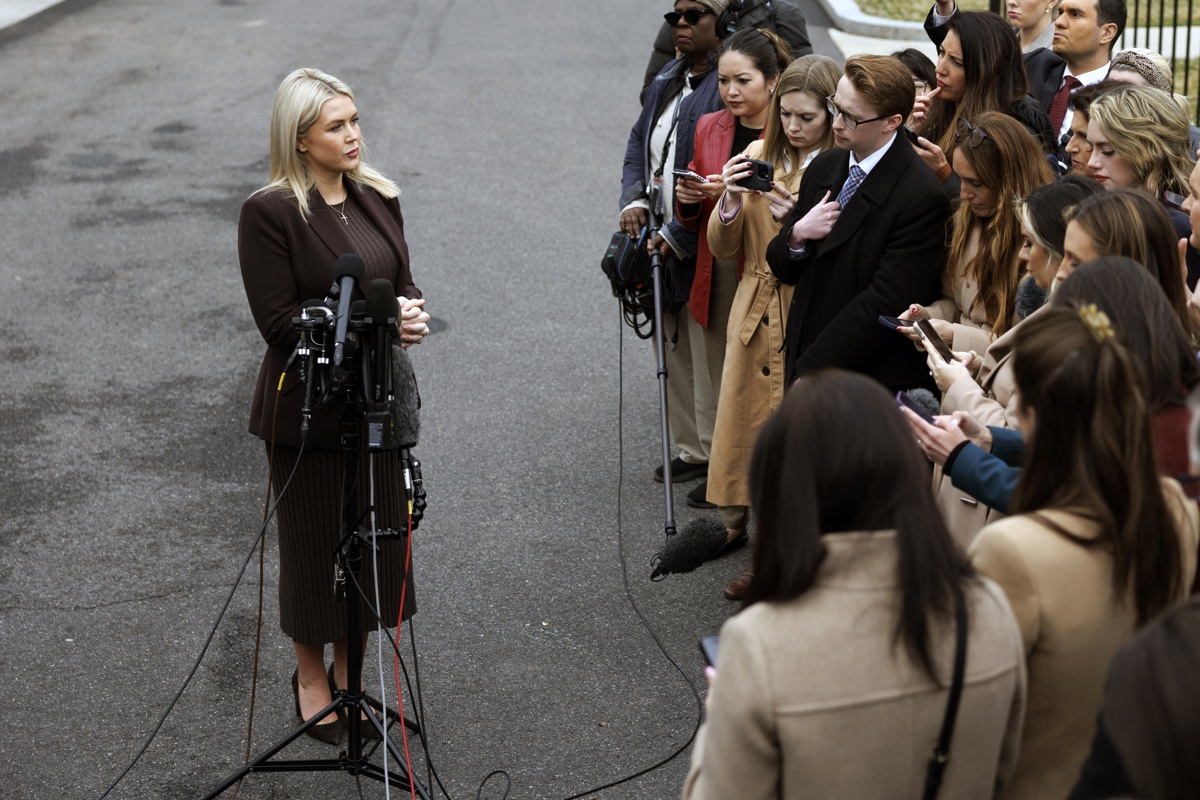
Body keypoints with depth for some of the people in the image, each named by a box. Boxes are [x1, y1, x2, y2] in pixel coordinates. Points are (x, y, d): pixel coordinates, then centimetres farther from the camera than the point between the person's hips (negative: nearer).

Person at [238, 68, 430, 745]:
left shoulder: (379, 199, 6)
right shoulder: (269, 212, -14)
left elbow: (404, 282, 12)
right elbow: (278, 321, -17)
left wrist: (412, 315, -13)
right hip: (309, 404, -6)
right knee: (316, 539, 8)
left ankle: (348, 663, 32)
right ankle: (310, 674, 28)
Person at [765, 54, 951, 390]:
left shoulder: (922, 197, -16)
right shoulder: (824, 166, 9)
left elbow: (884, 306, -18)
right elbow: (784, 269, 14)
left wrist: (809, 371, -15)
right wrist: (797, 235, -9)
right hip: (802, 368, 6)